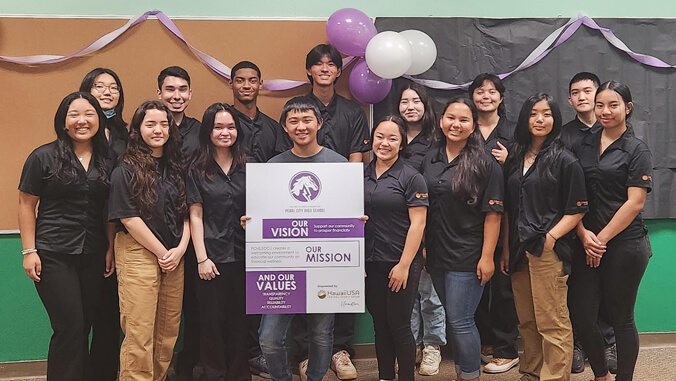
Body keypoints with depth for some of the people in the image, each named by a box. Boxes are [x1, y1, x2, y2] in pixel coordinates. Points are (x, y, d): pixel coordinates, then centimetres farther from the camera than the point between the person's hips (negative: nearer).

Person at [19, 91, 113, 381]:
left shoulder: (107, 161, 7)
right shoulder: (44, 157, -3)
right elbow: (26, 204, -1)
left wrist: (111, 248, 5)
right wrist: (29, 251, -6)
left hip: (93, 257, 4)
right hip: (53, 256, -3)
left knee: (83, 327, 9)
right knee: (70, 328, -6)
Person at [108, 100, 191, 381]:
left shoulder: (177, 167, 12)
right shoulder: (126, 170, -4)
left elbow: (187, 212, 11)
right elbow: (129, 218, -10)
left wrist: (180, 249, -2)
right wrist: (162, 252, -9)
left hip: (175, 256, 5)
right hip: (138, 253, -5)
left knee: (169, 329, 9)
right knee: (139, 332, -4)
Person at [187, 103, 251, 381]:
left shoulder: (248, 167, 8)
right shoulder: (197, 170, 3)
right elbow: (195, 215, -1)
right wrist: (202, 258, -6)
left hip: (243, 255, 2)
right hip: (212, 256, -2)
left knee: (240, 319, 9)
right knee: (212, 321, 5)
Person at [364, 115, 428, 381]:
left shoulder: (411, 178, -7)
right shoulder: (362, 175, 8)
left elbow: (417, 224, -11)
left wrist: (404, 264, -15)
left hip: (400, 264, -5)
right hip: (370, 263, 5)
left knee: (399, 325, 3)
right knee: (379, 324, 15)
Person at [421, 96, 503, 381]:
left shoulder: (485, 164, -9)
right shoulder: (431, 158, 6)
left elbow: (493, 214, -11)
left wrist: (487, 257, -15)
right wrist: (422, 247, 10)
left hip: (467, 258, -5)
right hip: (437, 254, 6)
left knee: (460, 322, -1)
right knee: (452, 320, 17)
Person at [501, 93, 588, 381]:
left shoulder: (564, 160, -3)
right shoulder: (515, 158, 12)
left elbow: (576, 209, -5)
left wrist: (550, 237, -14)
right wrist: (506, 248, 11)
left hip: (548, 250, -5)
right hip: (519, 251, 5)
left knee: (552, 323, -3)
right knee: (527, 322, 14)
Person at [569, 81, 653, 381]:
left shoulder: (636, 150, -3)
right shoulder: (582, 146, 9)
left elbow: (635, 202, -10)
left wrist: (602, 239, -11)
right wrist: (584, 235, -7)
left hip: (624, 244, -4)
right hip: (587, 244, 4)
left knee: (620, 319, 6)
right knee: (581, 315, 4)